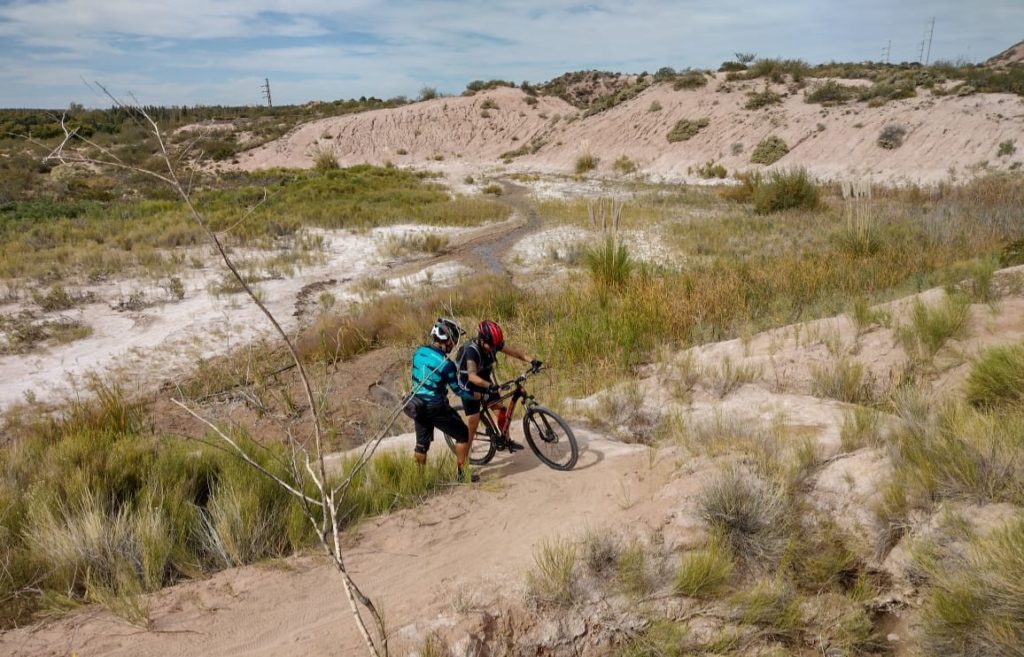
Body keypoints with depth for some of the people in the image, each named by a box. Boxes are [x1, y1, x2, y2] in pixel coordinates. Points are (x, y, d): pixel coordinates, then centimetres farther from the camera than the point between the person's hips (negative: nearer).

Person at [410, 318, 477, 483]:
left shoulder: (418, 352, -3)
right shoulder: (446, 364, -22)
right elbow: (458, 390, -14)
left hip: (417, 405, 7)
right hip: (436, 409, -7)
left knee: (422, 444, 19)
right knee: (463, 435, 11)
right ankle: (460, 474, 15)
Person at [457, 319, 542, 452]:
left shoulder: (494, 343, -15)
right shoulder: (471, 350, -34)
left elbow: (514, 351, -17)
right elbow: (472, 376, -47)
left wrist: (532, 360, -32)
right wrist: (489, 386, -61)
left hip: (486, 382, 6)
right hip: (470, 387, -6)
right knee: (473, 423, -7)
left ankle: (505, 440, 27)